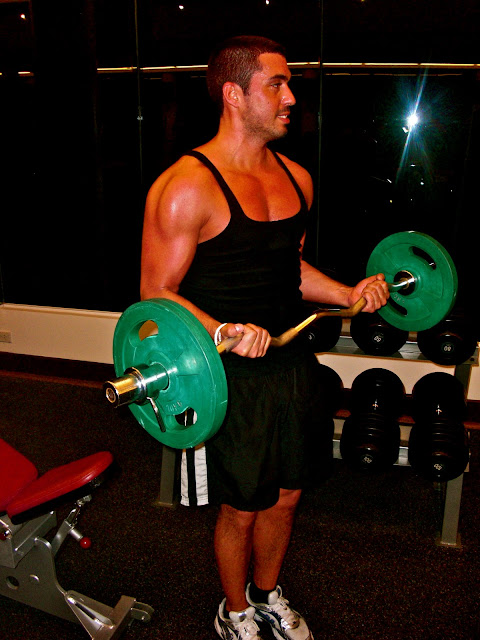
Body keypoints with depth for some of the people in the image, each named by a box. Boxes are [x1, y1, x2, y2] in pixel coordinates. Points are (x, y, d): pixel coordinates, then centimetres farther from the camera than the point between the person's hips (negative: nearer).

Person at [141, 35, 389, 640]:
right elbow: (157, 292, -16)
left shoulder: (296, 178, 6)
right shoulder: (187, 185, -17)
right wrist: (222, 331, -32)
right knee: (241, 509, 12)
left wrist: (347, 293, 3)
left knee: (285, 495, 21)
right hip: (236, 374, -7)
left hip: (293, 364, 7)